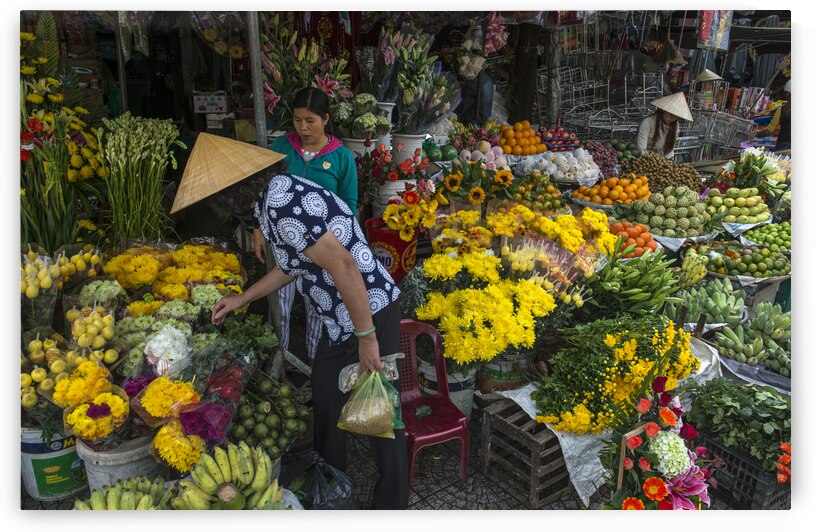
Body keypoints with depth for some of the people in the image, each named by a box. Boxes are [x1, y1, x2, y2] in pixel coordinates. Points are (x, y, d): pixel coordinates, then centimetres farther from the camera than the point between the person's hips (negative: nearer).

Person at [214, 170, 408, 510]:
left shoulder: (280, 203, -23)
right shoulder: (277, 193, 8)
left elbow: (344, 267, -27)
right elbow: (293, 264, 21)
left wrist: (367, 338, -22)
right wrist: (242, 299, 25)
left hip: (370, 313, -10)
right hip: (341, 318, 10)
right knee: (324, 392, 22)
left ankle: (391, 505, 21)